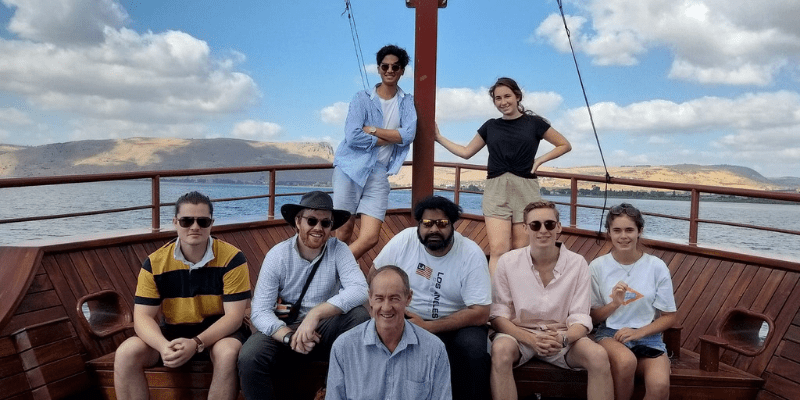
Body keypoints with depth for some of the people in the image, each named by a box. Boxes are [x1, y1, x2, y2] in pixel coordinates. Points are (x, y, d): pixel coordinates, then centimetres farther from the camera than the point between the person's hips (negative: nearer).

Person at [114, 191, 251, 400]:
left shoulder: (231, 258, -16)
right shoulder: (155, 262, -7)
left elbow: (234, 316, -18)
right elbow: (143, 316, -9)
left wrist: (196, 343, -34)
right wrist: (164, 346, -31)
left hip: (219, 331, -3)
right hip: (175, 332, 3)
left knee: (227, 352, -35)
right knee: (126, 353, -20)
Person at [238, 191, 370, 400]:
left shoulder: (339, 250, -9)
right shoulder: (277, 255, -10)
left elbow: (359, 289, -25)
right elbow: (260, 312, -15)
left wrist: (316, 313, -36)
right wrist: (289, 337, -33)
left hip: (326, 328, 1)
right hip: (285, 327, -1)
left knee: (360, 316, -27)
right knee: (248, 358, -29)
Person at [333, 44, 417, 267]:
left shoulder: (407, 102, 11)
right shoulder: (362, 99, 2)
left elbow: (408, 134, -7)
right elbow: (353, 137, -11)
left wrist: (372, 129, -9)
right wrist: (391, 138, -5)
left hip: (378, 173, 2)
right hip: (351, 168, -2)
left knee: (370, 238, -6)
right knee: (344, 233, -1)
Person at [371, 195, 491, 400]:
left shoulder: (472, 254, -14)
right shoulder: (403, 240, -8)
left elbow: (480, 314, -16)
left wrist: (427, 327, -22)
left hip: (456, 323, -1)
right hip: (405, 320, 2)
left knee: (473, 349, -31)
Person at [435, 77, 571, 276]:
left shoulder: (534, 123, 7)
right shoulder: (490, 126, 14)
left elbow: (565, 145, 14)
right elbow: (466, 152, 22)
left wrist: (540, 159, 2)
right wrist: (439, 138, 17)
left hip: (525, 190, -1)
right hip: (496, 190, 1)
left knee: (521, 251, -1)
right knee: (498, 249, -11)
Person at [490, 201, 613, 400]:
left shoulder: (577, 264, -4)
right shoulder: (508, 262, -7)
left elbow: (580, 318, -4)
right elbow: (498, 315, -6)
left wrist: (563, 339, -27)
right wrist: (530, 339, -23)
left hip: (563, 337, 2)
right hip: (519, 334, -1)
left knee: (599, 355, -26)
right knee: (500, 350, -34)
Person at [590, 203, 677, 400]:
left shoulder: (657, 267, -2)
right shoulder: (598, 266, -3)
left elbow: (669, 317, 5)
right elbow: (592, 316, 3)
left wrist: (639, 332, -11)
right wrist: (613, 304, -16)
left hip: (647, 336, 1)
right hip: (610, 333, 0)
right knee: (626, 360, -36)